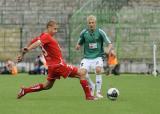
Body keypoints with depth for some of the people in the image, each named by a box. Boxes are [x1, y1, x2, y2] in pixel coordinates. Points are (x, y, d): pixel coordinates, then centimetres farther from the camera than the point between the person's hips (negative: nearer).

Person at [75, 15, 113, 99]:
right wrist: (78, 46, -11)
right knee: (82, 72, -23)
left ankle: (98, 92, -18)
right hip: (87, 57, 2)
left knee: (98, 69, -32)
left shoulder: (100, 32, -6)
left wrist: (107, 49, -26)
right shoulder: (84, 33, 0)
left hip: (98, 57, -2)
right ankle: (91, 86, 9)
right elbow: (79, 44, 13)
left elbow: (109, 44, -4)